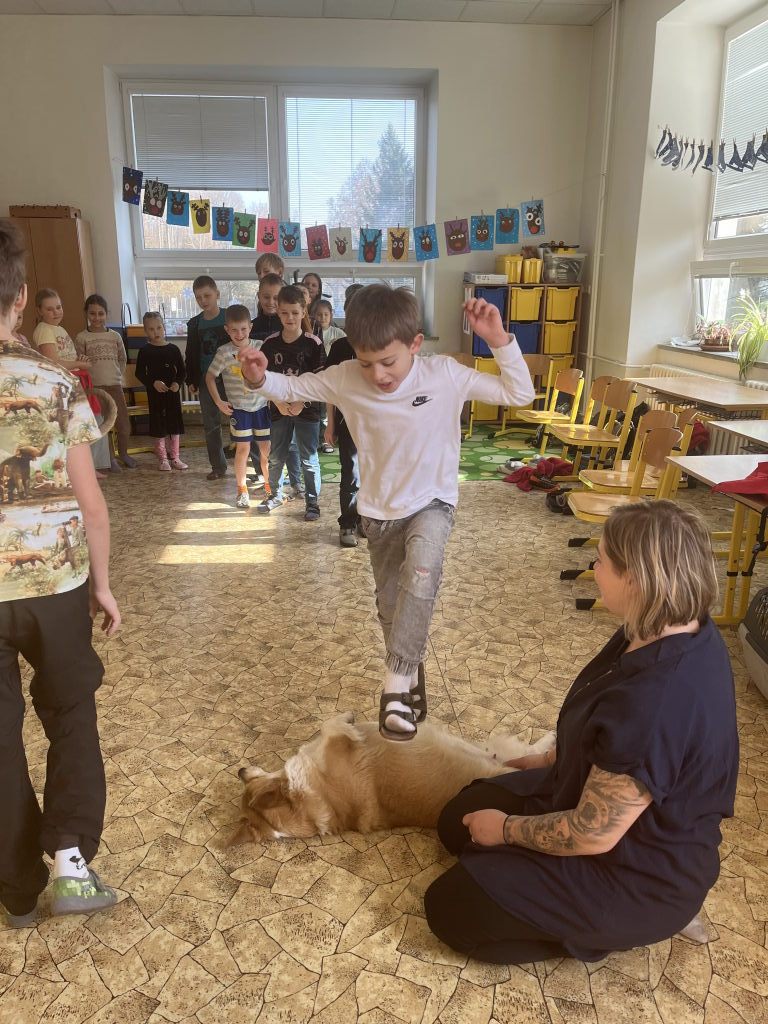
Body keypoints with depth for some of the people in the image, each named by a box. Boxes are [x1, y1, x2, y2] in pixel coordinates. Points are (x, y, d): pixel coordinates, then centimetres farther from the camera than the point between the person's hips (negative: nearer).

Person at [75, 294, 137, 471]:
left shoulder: (115, 336, 7)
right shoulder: (81, 337, 1)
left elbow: (123, 359, 18)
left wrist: (117, 376, 10)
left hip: (115, 385, 2)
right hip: (94, 387, -2)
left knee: (124, 423, 2)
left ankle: (123, 453, 23)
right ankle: (109, 457, 14)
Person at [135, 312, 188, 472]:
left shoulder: (173, 349, 3)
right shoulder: (145, 351, -2)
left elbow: (181, 370, 5)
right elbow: (140, 373, -2)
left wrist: (178, 383, -13)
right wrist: (153, 382, -17)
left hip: (173, 392, 2)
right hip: (155, 393, -2)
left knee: (175, 425, 6)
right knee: (159, 426, 3)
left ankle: (175, 457, 17)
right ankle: (162, 459, 12)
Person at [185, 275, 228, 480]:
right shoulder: (194, 324, 7)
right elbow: (191, 355, 11)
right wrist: (191, 380, 6)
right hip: (206, 380, 4)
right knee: (211, 425, 7)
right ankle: (218, 467, 17)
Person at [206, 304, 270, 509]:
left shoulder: (260, 347, -4)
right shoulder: (224, 353, -10)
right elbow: (210, 377, 0)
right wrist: (219, 402, -3)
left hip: (262, 406, 2)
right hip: (239, 408, -2)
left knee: (266, 448, 7)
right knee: (243, 449, 3)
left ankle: (269, 486, 23)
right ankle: (242, 490, 16)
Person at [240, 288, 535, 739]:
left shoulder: (445, 374, -19)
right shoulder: (346, 379, -14)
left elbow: (520, 394, -15)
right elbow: (294, 388, -2)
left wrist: (500, 340, -28)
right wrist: (261, 379, -23)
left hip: (433, 503, -3)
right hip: (380, 511, 3)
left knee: (421, 573, -34)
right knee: (391, 605, 14)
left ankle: (397, 682, -22)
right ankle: (410, 674, 41)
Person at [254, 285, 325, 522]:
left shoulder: (312, 344, -7)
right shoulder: (270, 344, 1)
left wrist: (300, 403, -16)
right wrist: (279, 402, -11)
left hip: (307, 409, -3)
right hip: (279, 409, 3)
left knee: (309, 459, 2)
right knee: (275, 457, 13)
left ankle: (312, 502, 12)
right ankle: (275, 495, 30)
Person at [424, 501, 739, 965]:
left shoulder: (655, 703, -39)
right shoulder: (677, 632, -8)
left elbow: (593, 835, -28)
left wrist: (508, 828, -12)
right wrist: (554, 758, 15)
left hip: (641, 873, -9)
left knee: (450, 908, -4)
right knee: (458, 820, 15)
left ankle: (623, 923, 4)